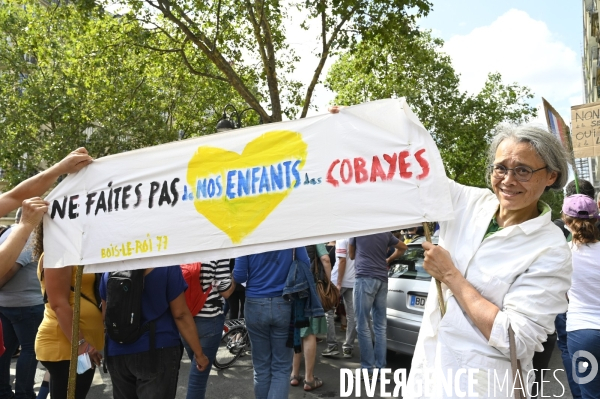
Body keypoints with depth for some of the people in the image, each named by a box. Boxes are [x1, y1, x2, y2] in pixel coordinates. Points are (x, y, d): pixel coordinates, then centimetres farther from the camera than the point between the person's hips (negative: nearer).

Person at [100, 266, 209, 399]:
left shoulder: (109, 272, 1)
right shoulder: (167, 267, -13)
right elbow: (180, 314, -11)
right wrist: (199, 353, -3)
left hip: (117, 353, 5)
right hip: (157, 352, -5)